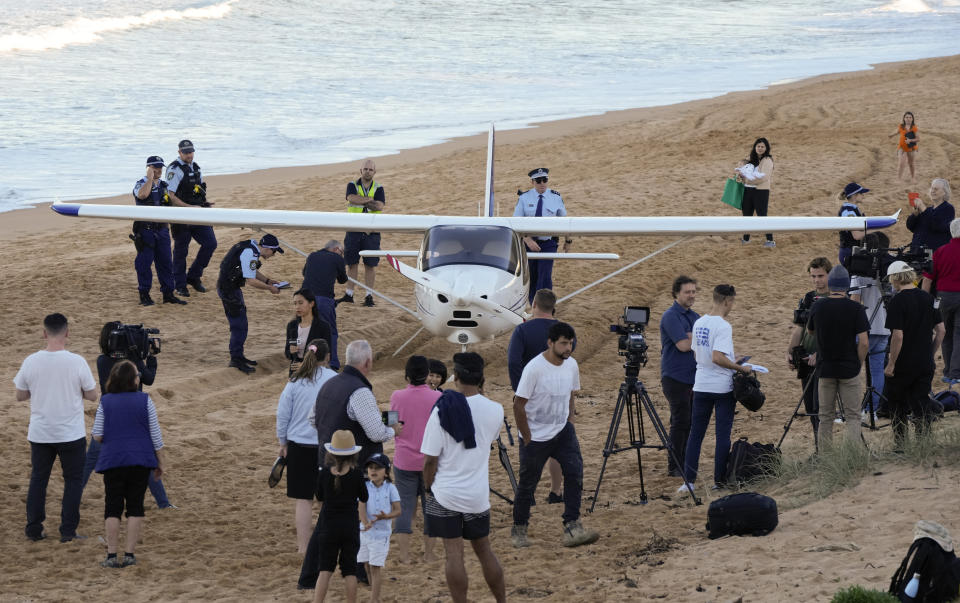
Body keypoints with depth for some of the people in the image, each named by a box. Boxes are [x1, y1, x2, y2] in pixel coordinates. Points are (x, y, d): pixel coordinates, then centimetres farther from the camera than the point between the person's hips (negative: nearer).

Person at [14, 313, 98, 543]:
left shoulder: (31, 361, -8)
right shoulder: (76, 362, -14)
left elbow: (20, 395, 3)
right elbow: (92, 395, -4)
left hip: (40, 433, 2)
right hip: (71, 433, -2)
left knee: (38, 479, 15)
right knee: (73, 480, 10)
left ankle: (34, 529, 17)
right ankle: (68, 531, 8)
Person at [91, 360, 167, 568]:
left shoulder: (105, 402, -1)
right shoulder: (144, 400, -3)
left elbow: (97, 436, 0)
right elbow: (156, 435, 0)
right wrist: (160, 462, 9)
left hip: (113, 460, 0)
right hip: (140, 460, 0)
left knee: (112, 508, 4)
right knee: (135, 506, 6)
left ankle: (112, 555, 1)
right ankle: (129, 554, 4)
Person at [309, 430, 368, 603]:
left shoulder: (325, 473, -9)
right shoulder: (356, 474, -12)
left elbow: (319, 497, 4)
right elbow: (364, 498, 1)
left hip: (328, 526, 1)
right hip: (350, 526, -1)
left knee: (325, 569, 6)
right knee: (349, 569, 8)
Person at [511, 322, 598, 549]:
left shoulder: (571, 365, 0)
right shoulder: (534, 368, -20)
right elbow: (518, 405, -16)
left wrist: (569, 425, 9)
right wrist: (527, 440, -12)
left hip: (562, 431, 5)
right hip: (535, 436, -5)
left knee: (575, 471, -13)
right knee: (528, 483, 6)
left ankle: (572, 528, -14)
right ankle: (518, 530, 24)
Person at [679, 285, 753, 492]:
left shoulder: (698, 323, 7)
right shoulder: (723, 326, -16)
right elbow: (717, 358, -24)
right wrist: (741, 368, -13)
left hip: (701, 386, 6)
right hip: (723, 388, -6)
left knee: (696, 433, 8)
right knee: (723, 434, 3)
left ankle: (688, 481, 5)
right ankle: (719, 480, 6)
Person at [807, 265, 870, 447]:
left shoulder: (817, 307, -3)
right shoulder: (855, 309, -11)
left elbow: (810, 330, 16)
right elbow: (863, 342, -12)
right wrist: (859, 364, 2)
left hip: (825, 369, 2)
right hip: (849, 369, -2)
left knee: (825, 417, 11)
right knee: (852, 416, 2)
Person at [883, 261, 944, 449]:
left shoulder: (898, 301, -15)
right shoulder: (928, 298, 4)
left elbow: (898, 335, -20)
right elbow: (940, 330, 7)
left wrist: (891, 363, -12)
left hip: (902, 365, -5)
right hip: (925, 364, 5)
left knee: (897, 407, 11)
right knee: (921, 407, 9)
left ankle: (900, 446, 14)